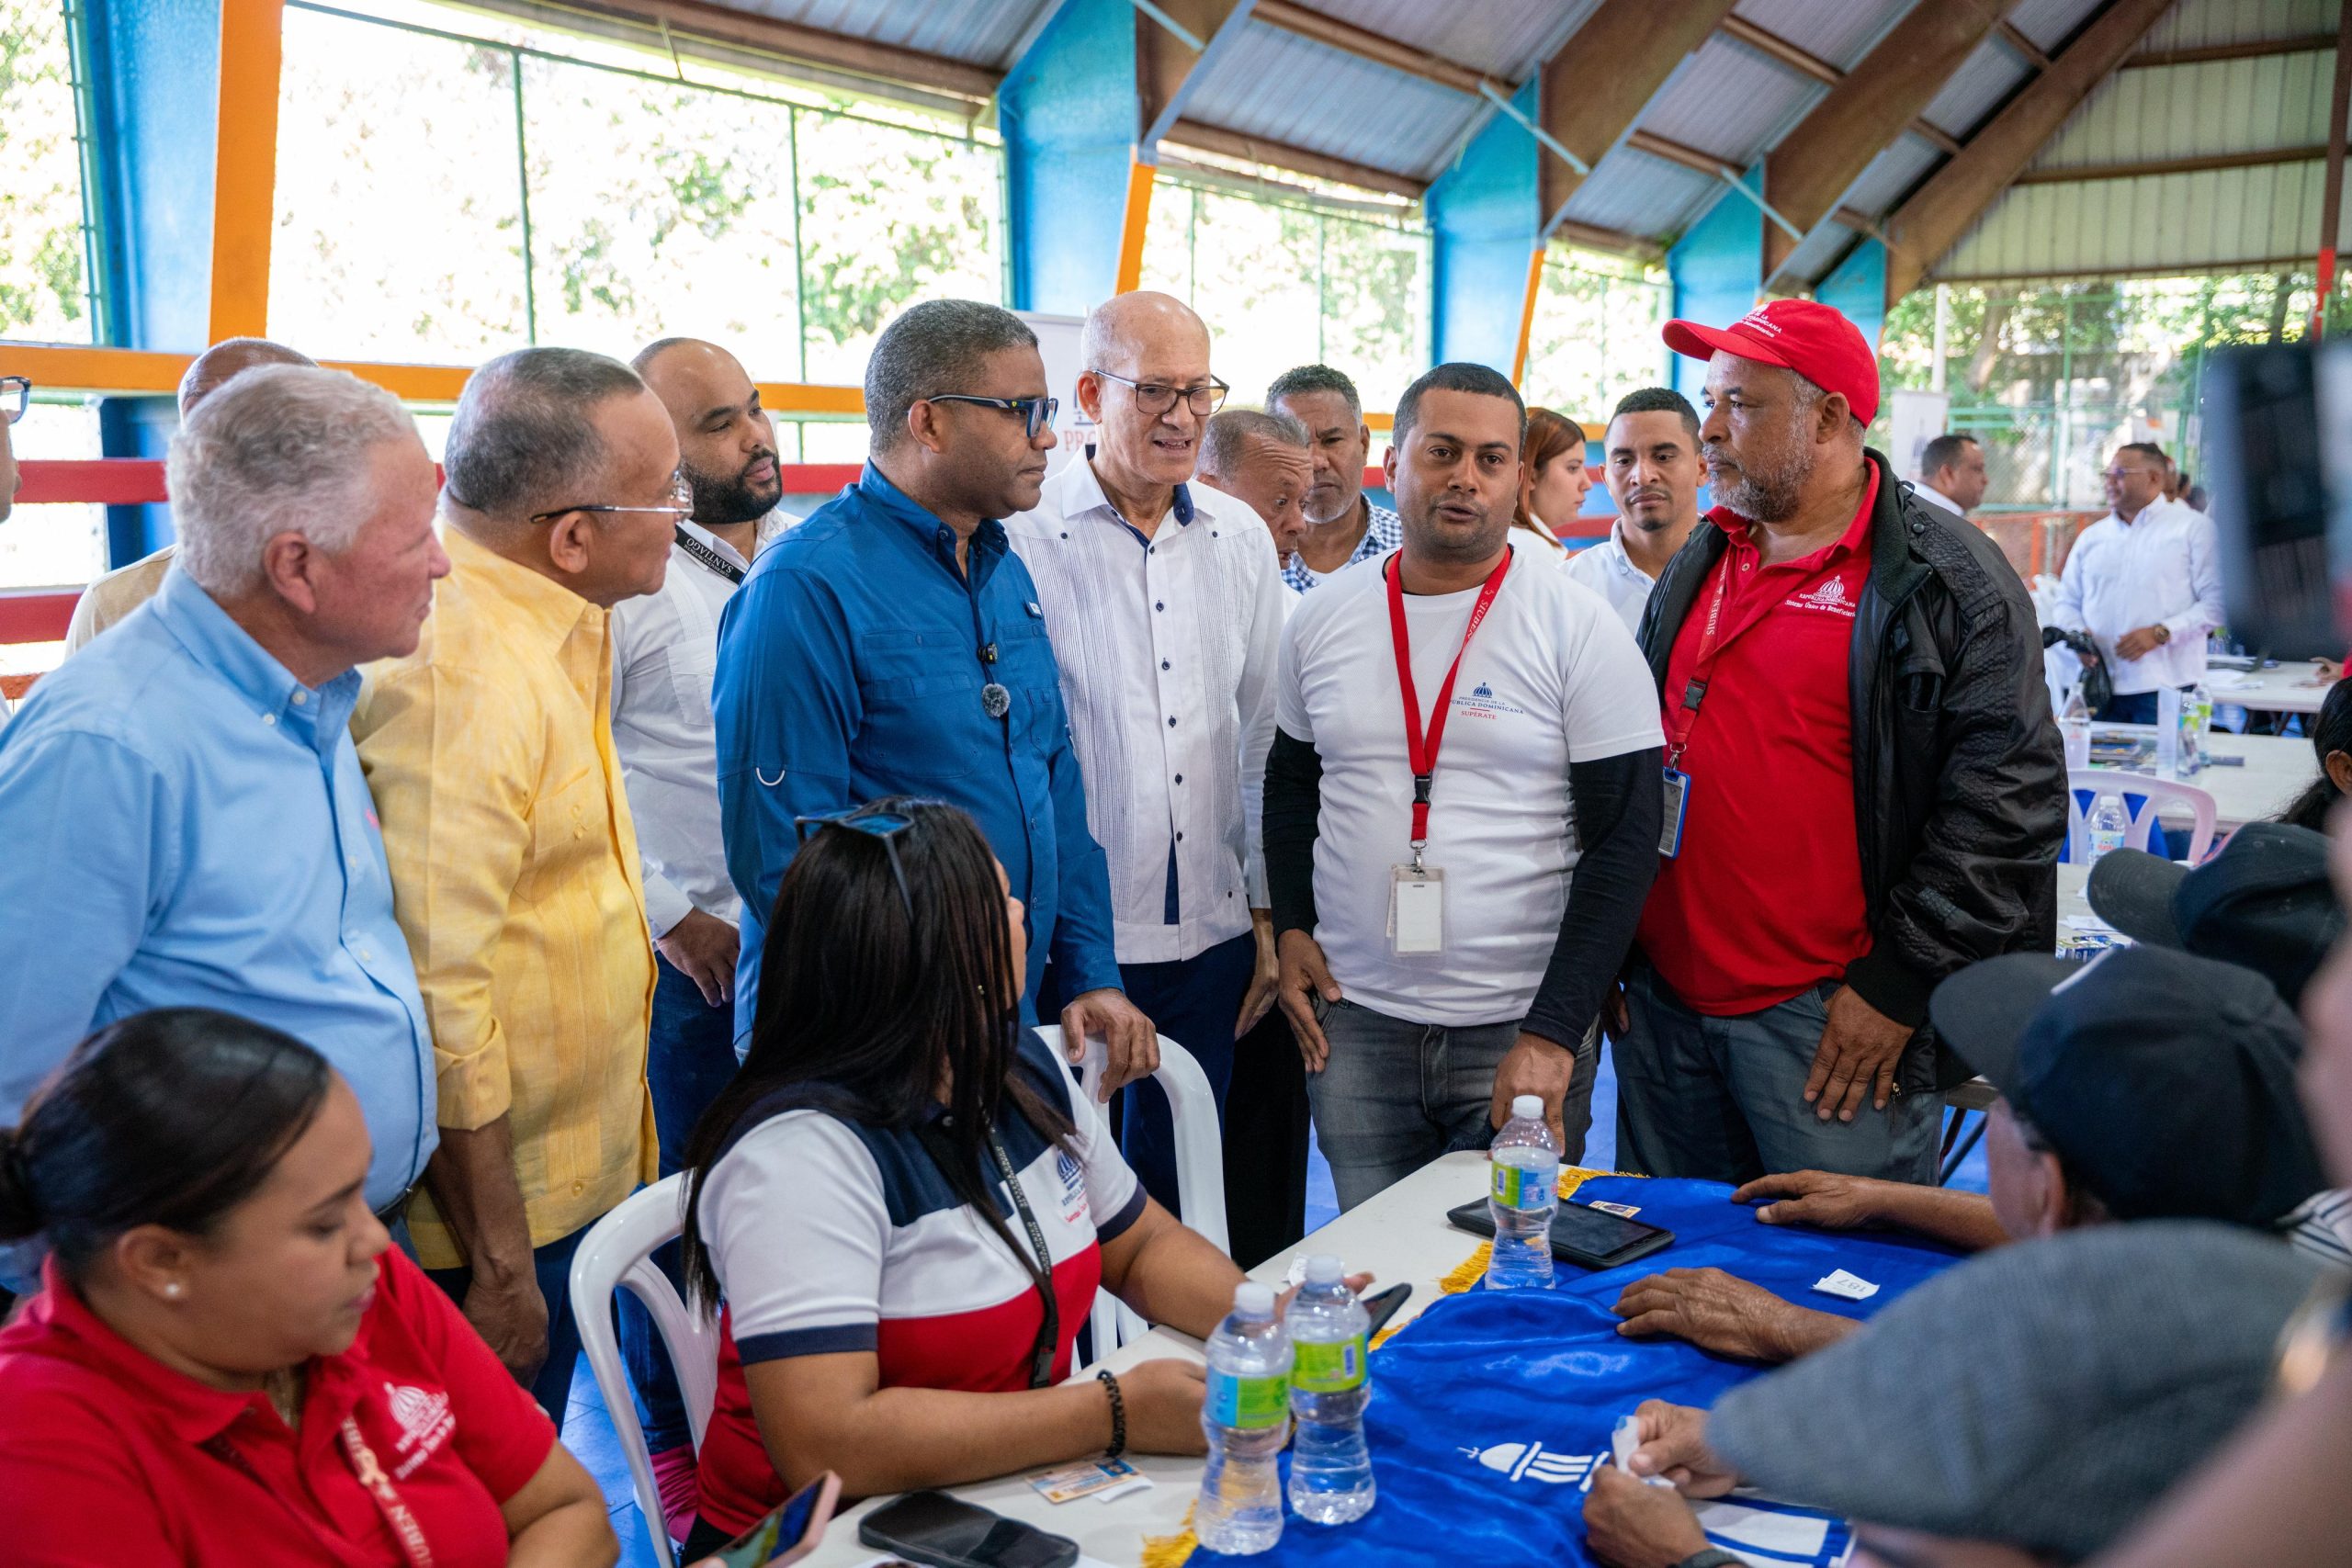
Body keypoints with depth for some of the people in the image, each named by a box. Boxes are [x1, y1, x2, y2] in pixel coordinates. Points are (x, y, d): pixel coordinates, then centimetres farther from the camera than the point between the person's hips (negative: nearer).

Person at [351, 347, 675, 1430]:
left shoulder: (557, 635, 6)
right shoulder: (456, 676, -25)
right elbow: (438, 995, -26)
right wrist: (498, 1263, -21)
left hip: (566, 1183, 9)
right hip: (487, 1222, -9)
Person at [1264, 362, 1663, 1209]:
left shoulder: (1578, 627, -5)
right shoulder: (1322, 621, 6)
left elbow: (1626, 836, -7)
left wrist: (1555, 1031, -13)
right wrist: (1292, 929, 5)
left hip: (1522, 1028, -3)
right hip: (1354, 1021, 3)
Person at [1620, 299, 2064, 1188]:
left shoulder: (1950, 583, -7)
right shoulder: (1698, 565, 13)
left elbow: (2010, 799, -12)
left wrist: (1897, 984, -13)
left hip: (1832, 1020, -6)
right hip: (1663, 999, 6)